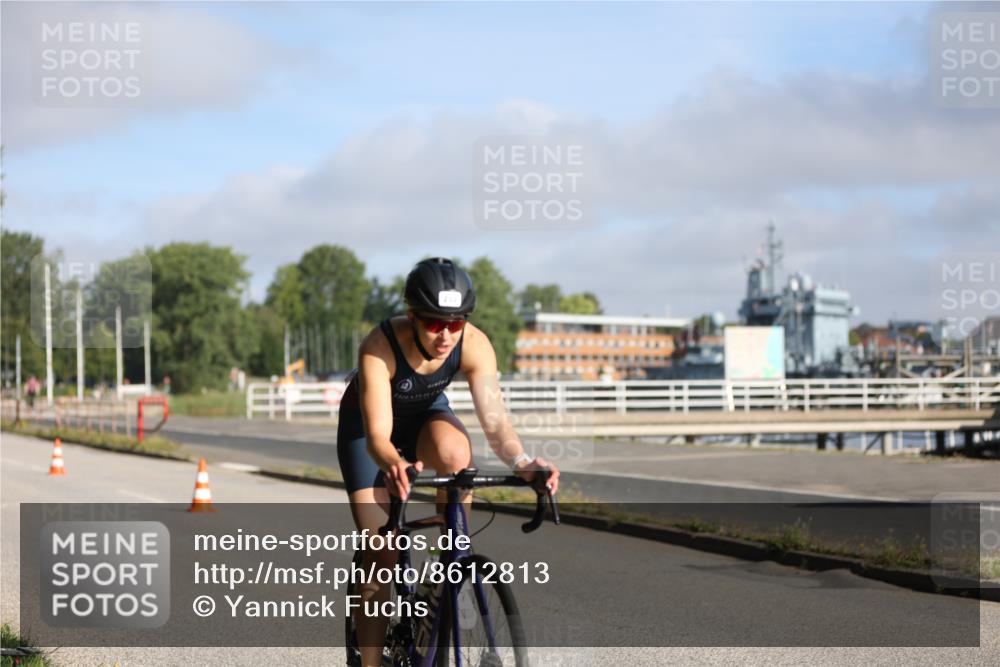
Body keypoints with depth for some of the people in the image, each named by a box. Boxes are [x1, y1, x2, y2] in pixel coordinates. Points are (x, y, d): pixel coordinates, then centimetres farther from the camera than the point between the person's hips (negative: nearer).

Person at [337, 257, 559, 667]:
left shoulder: (474, 345, -29)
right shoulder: (380, 348, -37)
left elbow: (494, 420, -34)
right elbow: (377, 435, -44)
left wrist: (521, 461, -55)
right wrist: (394, 465, -66)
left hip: (426, 415, 2)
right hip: (368, 423, -2)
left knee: (455, 451, -36)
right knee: (380, 556, -11)